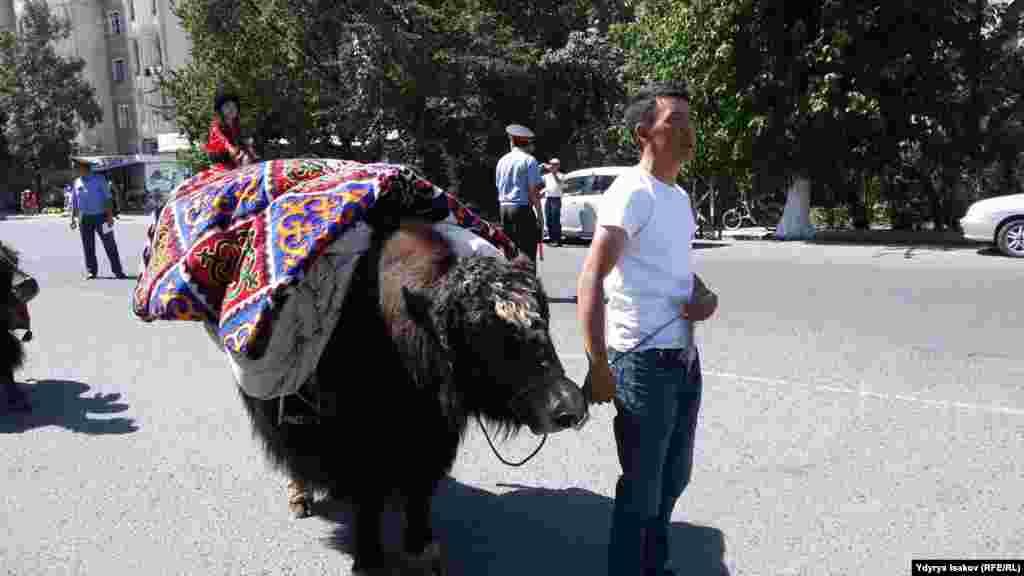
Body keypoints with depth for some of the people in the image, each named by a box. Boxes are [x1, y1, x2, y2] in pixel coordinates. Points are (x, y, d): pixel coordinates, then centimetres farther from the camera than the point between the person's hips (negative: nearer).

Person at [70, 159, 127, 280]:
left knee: (110, 245, -2)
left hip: (101, 216, -3)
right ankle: (91, 271, 13)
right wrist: (73, 218, 10)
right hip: (85, 218, 3)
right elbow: (74, 203, 17)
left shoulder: (99, 180, 0)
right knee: (88, 247, 4)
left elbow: (108, 198, -3)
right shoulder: (77, 183, 11)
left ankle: (118, 271, 1)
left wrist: (110, 216, -10)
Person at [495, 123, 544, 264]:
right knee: (526, 254, -5)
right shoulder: (529, 160, -7)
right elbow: (533, 189, -12)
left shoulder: (502, 161, 12)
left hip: (504, 208, 6)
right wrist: (539, 211, -6)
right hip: (523, 209, -6)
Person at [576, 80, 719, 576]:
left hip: (685, 358, 9)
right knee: (641, 489, 4)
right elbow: (590, 281, -24)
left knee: (673, 479, 22)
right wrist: (598, 366, -31)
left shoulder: (679, 196, 13)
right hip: (644, 362, -9)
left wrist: (706, 296, 1)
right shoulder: (631, 192, -15)